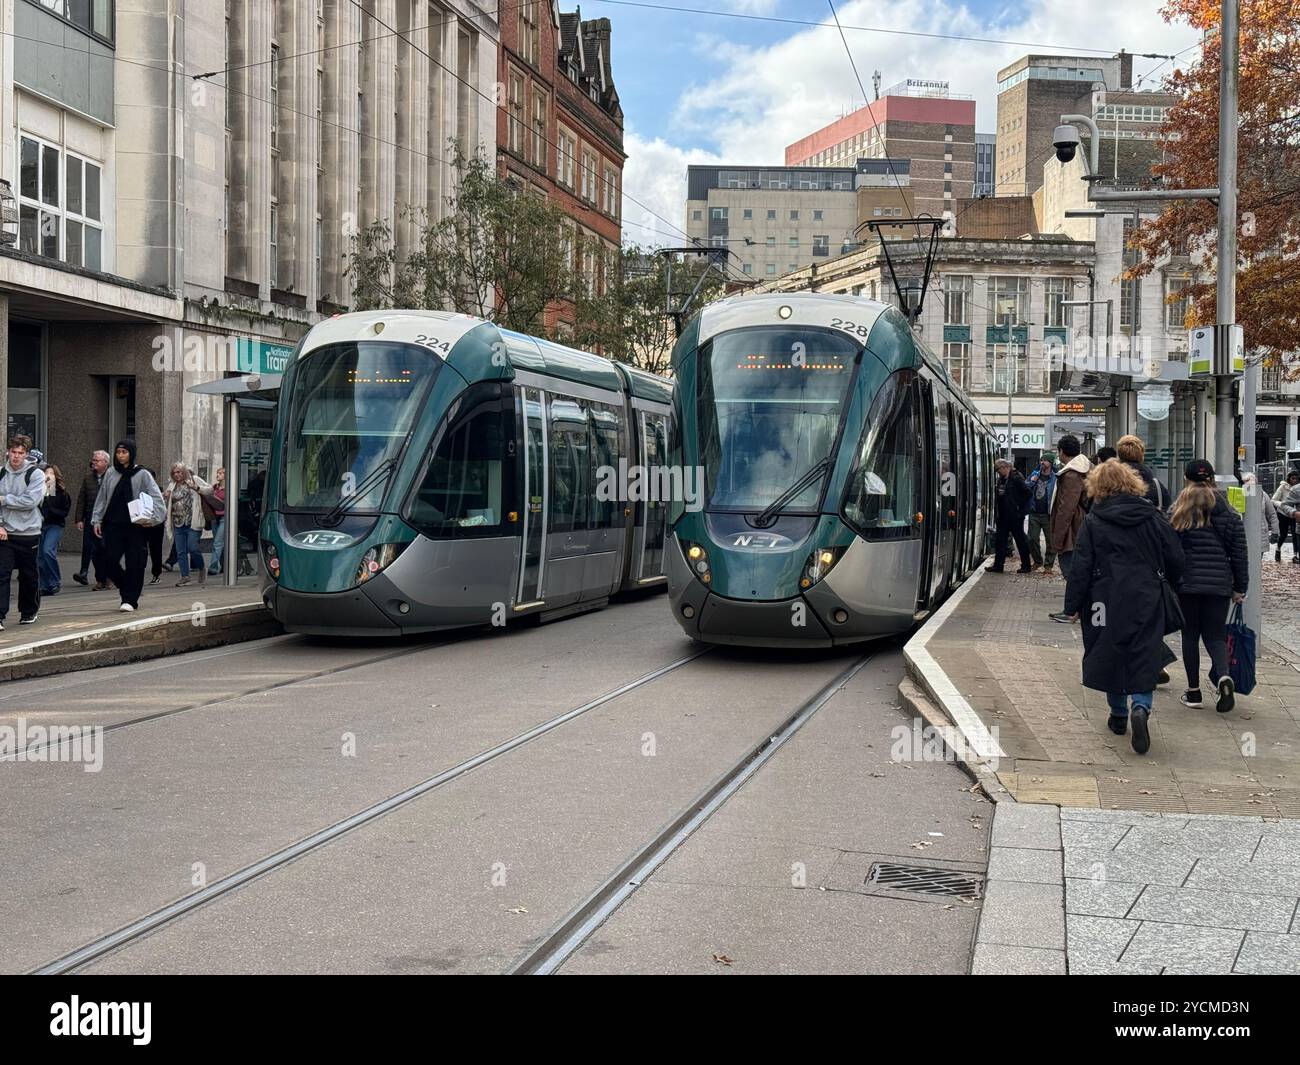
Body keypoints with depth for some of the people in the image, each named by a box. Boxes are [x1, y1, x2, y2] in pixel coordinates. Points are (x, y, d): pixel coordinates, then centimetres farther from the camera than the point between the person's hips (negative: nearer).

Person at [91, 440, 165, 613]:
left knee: (134, 564, -3)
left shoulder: (142, 474, -1)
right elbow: (102, 498, 16)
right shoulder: (110, 473, 10)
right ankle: (128, 591, 19)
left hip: (135, 526, -3)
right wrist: (97, 519, 11)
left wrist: (151, 518, -16)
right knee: (110, 560, -2)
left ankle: (130, 600, 7)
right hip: (113, 525, 3)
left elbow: (156, 497, -5)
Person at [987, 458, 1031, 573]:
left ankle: (1026, 566, 10)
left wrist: (1019, 507, -13)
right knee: (999, 541, 7)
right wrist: (996, 514, 11)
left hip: (1015, 516, -8)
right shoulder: (1000, 480, 12)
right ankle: (998, 565, 11)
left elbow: (1027, 493, -16)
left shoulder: (1016, 479, -12)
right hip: (1002, 516, 8)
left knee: (1020, 541, 2)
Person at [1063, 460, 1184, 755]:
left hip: (1108, 603, -1)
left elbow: (1081, 568, -6)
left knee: (1111, 654, 14)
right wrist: (1172, 585, 26)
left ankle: (1119, 715, 23)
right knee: (1144, 657, 3)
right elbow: (1175, 558, 7)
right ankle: (1141, 708, -20)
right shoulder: (1152, 518, 2)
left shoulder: (1094, 522, -5)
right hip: (1147, 603, 1)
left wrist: (1073, 606, 1)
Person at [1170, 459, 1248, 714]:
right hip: (1220, 584, 1)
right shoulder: (1228, 513, 3)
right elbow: (1239, 553, 5)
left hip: (1187, 583, -1)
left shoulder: (1178, 513, -3)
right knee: (1215, 635, 9)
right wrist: (1240, 587, 11)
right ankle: (1223, 676, -17)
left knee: (1190, 636, 10)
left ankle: (1193, 691, 12)